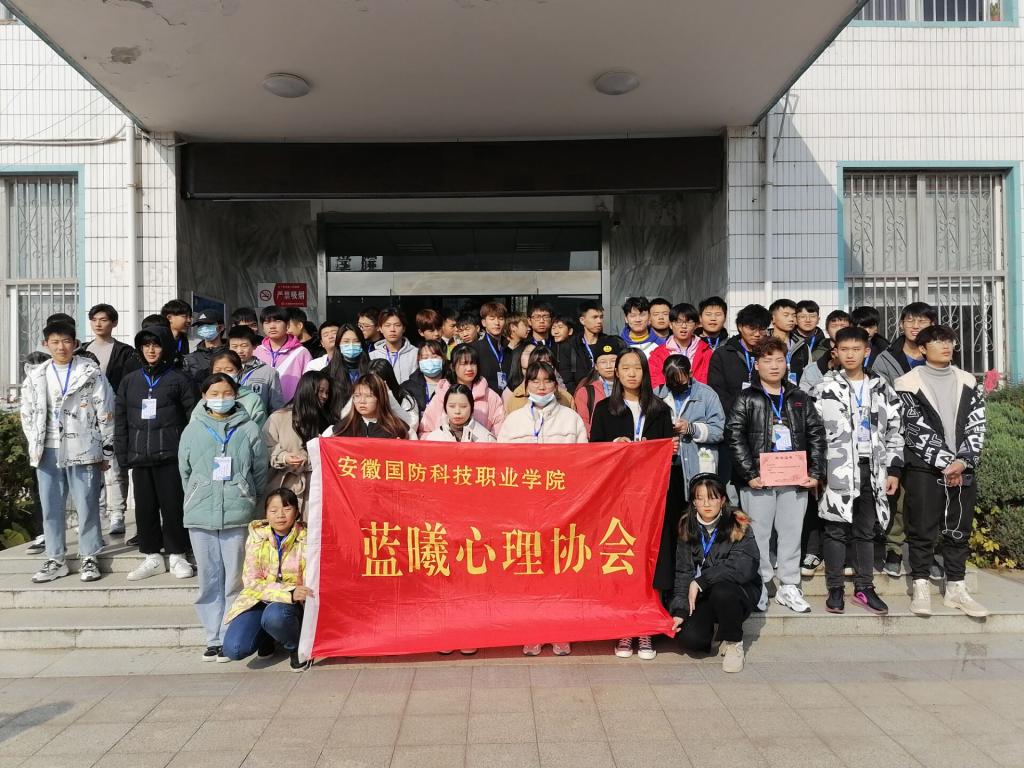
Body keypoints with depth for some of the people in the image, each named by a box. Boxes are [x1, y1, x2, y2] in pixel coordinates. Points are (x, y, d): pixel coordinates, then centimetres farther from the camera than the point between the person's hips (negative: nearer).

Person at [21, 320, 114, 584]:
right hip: (48, 452, 4)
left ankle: (89, 558, 13)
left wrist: (106, 452, -1)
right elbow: (27, 415, 16)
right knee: (51, 507, 9)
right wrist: (35, 448, 9)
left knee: (87, 506, 2)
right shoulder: (35, 376, 9)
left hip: (83, 450, -3)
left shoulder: (91, 373, -2)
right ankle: (55, 559, 20)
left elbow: (106, 414, -1)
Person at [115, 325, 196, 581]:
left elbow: (192, 416, -1)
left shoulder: (178, 379, 2)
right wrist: (122, 454, 6)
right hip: (139, 455, 4)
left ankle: (177, 555, 12)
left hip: (170, 454, -4)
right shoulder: (129, 381, 13)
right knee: (145, 507, 9)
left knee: (172, 506, 0)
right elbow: (120, 420, 13)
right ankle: (152, 556, 19)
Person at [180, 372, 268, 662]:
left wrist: (249, 502, 6)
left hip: (238, 516, -2)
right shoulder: (193, 430, 9)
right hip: (200, 518, 2)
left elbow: (261, 471, 6)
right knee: (209, 580, 8)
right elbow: (185, 472, 16)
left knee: (234, 580, 0)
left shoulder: (248, 429, 3)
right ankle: (214, 638, 17)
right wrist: (196, 500, 12)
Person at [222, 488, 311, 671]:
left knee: (274, 615, -37)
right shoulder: (257, 536, -5)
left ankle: (295, 646, -3)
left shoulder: (305, 539, -10)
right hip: (259, 599, 2)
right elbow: (251, 582, -11)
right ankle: (267, 637, 12)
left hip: (293, 603, -2)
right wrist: (289, 593, -25)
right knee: (234, 649, -22)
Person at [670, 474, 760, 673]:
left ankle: (733, 642, -8)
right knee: (688, 640, -21)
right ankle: (715, 628, 15)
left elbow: (743, 568, -24)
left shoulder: (738, 526, -12)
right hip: (705, 596, 3)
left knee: (721, 591, -37)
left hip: (740, 591, -3)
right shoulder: (687, 528, 0)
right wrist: (679, 611, -13)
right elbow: (683, 572, -2)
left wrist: (700, 582, -22)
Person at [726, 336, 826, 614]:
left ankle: (789, 588, 20)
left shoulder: (799, 398, 12)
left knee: (792, 533, 8)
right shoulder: (746, 399, 1)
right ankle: (759, 588, 14)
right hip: (759, 480, -3)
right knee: (758, 534, 2)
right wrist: (749, 474, -14)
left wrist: (815, 473, 1)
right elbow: (734, 436, -7)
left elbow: (816, 435, 11)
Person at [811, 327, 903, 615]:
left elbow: (894, 430, 10)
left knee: (866, 530, 10)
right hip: (837, 469, -3)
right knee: (836, 529, 1)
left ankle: (864, 588, 20)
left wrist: (894, 469, 4)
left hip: (872, 468, 3)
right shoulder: (825, 389, 0)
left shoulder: (881, 388, 9)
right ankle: (835, 589, 10)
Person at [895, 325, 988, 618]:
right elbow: (917, 430, -9)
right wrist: (945, 463, -13)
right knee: (923, 531, 2)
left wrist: (963, 461, -10)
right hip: (924, 469, -4)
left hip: (962, 469, 4)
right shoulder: (909, 384, -2)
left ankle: (956, 589, 20)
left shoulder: (968, 382, 11)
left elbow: (976, 426, 3)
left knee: (959, 531, 10)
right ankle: (921, 588, 11)